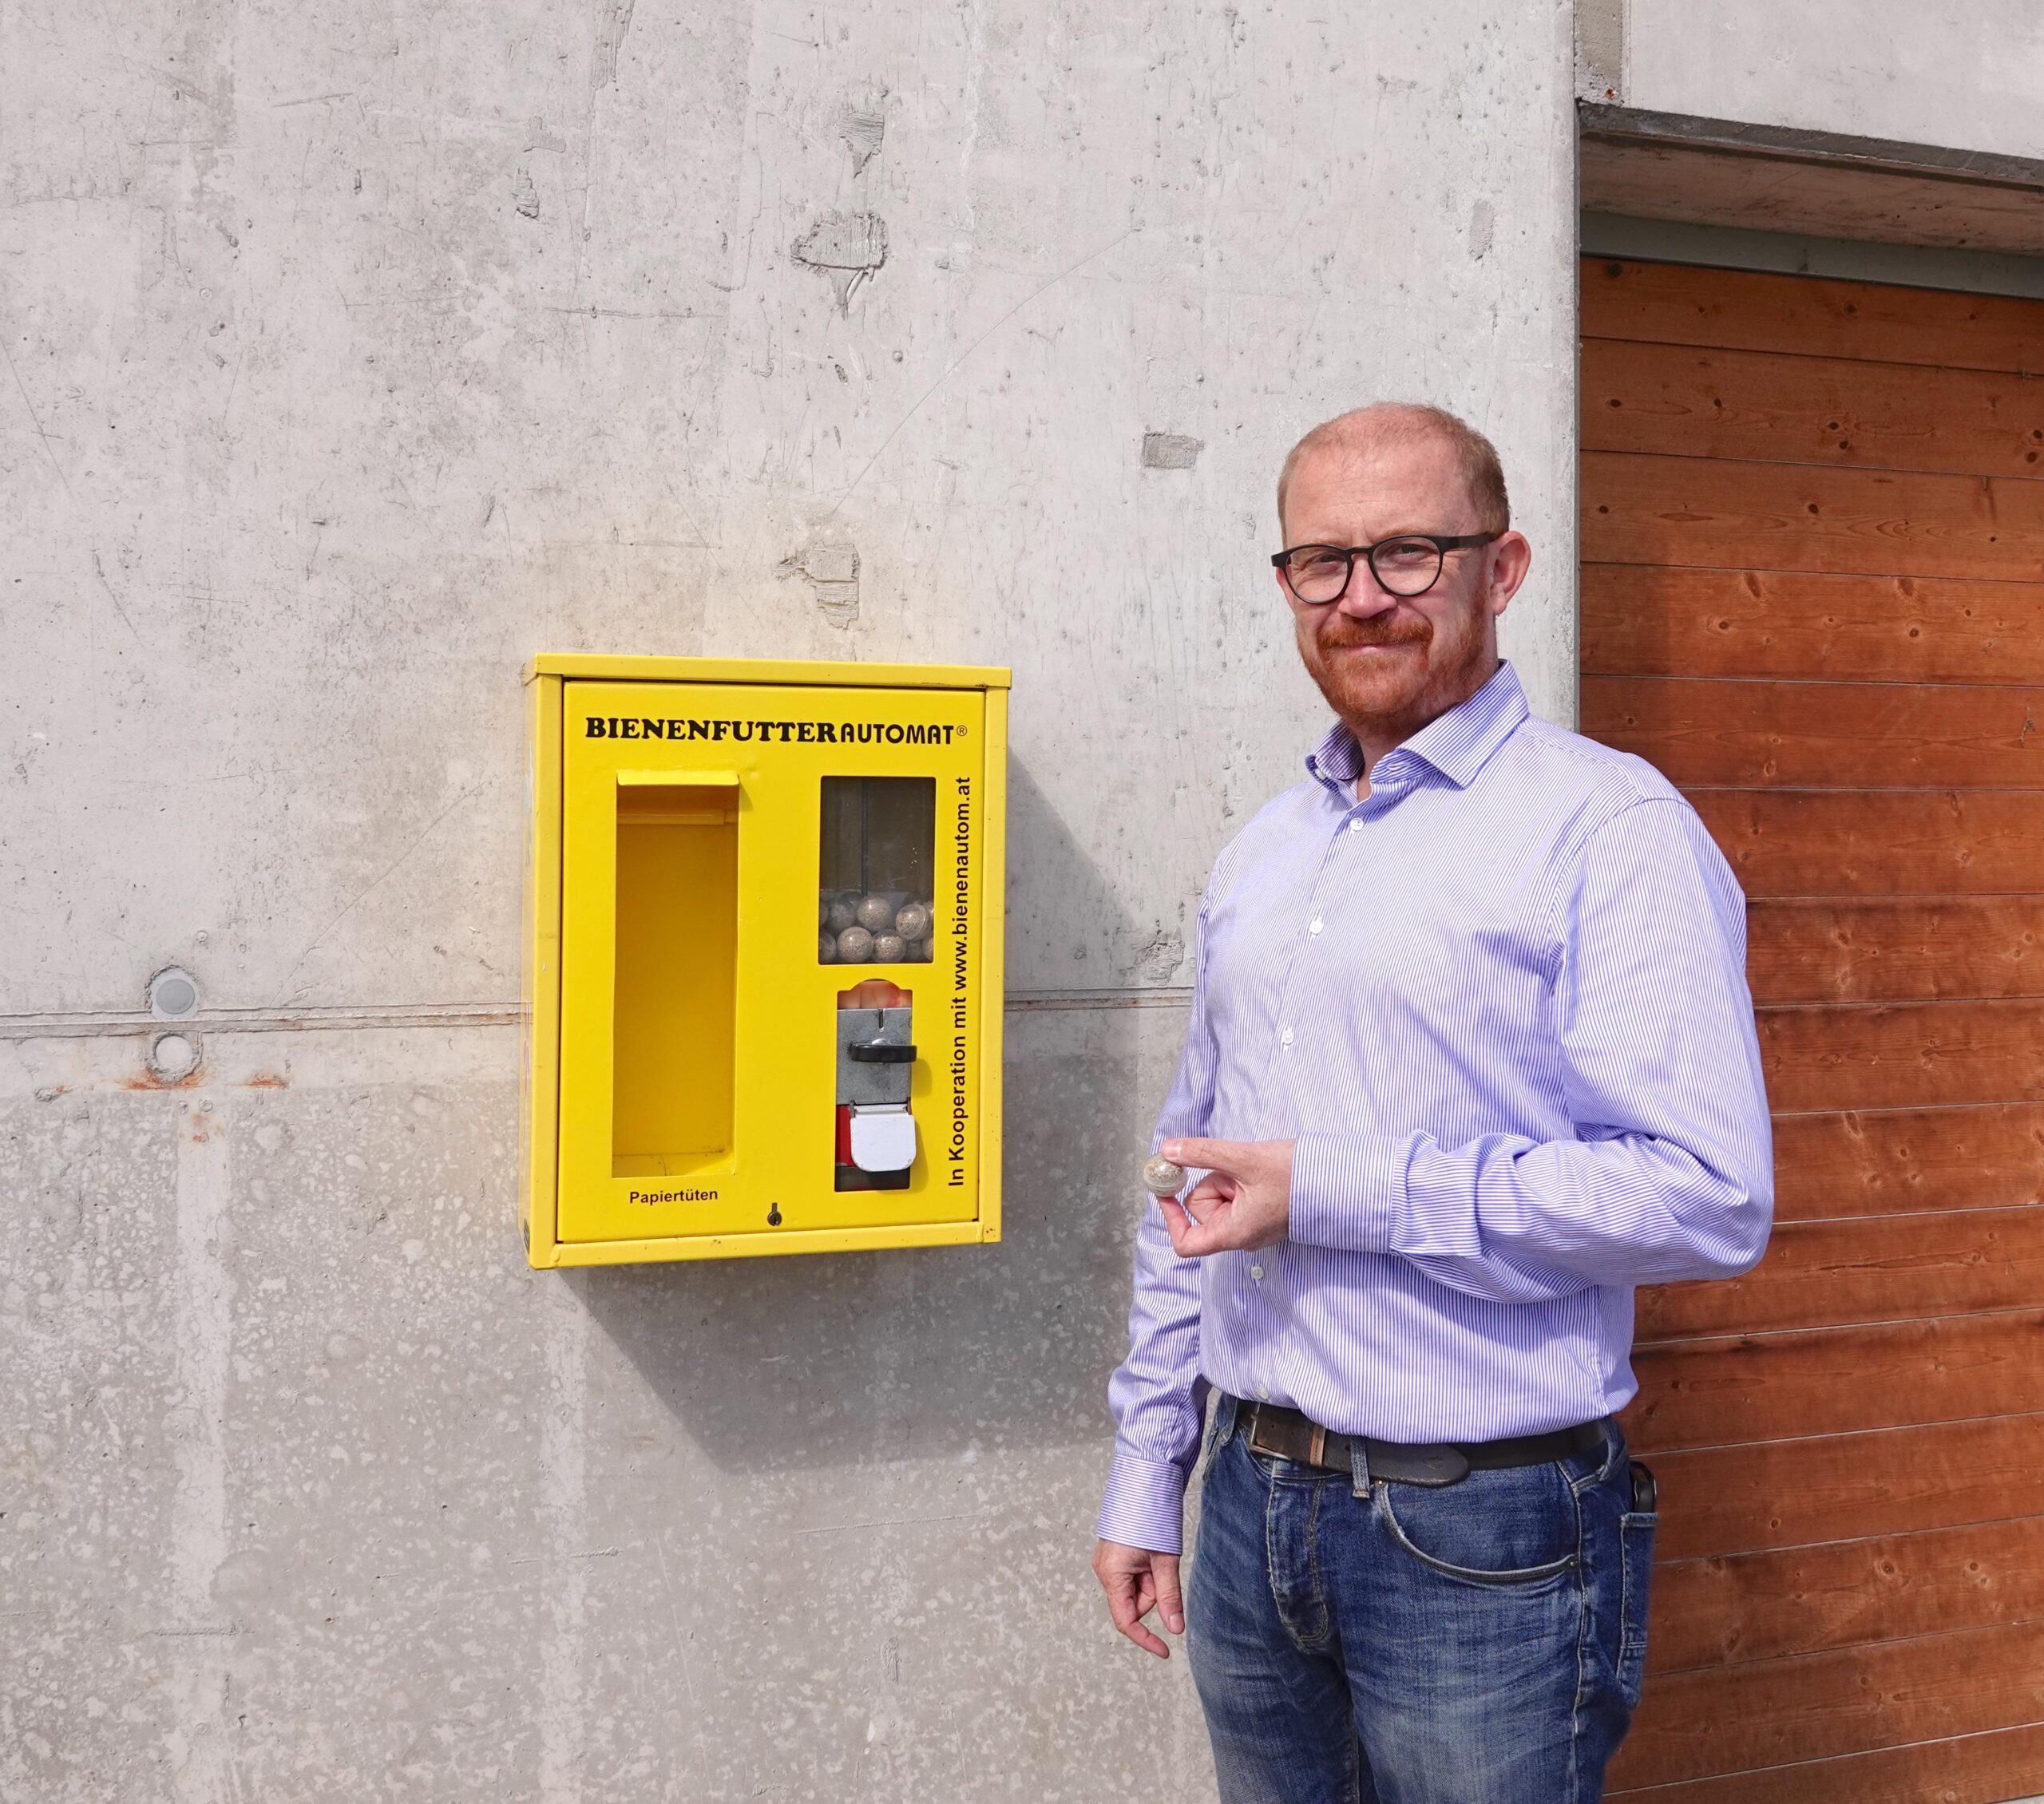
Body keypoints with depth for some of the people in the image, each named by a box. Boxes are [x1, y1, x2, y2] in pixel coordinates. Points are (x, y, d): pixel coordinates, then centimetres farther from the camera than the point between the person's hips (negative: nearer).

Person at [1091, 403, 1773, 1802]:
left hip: (1482, 1534, -6)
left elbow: (1711, 1198, -20)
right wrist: (1148, 1473, 15)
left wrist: (1337, 1192, -21)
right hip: (1252, 1511, 6)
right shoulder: (1264, 856, 11)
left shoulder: (1609, 827, -11)